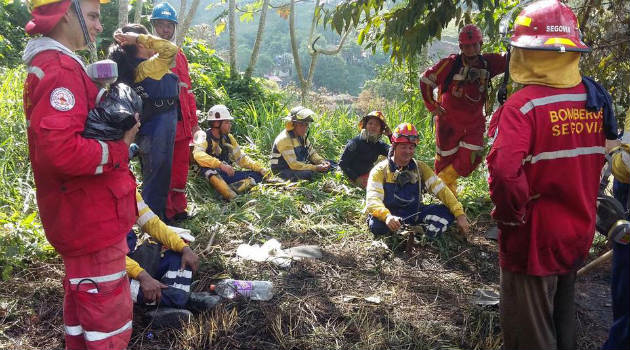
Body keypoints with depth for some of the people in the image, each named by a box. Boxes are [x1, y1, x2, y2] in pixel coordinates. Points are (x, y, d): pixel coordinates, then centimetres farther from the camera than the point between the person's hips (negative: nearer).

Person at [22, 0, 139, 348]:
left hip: (79, 216, 11)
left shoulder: (45, 65, 14)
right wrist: (119, 150, -19)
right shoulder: (62, 68, -20)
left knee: (81, 302, 24)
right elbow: (59, 149, -32)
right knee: (109, 319, 0)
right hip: (92, 221, -10)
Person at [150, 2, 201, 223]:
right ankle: (166, 212, 13)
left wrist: (194, 120, 16)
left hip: (182, 122, 6)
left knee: (180, 168, 12)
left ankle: (178, 208, 25)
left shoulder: (179, 55, 17)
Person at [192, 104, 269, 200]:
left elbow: (241, 158, 15)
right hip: (210, 175, -7)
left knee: (258, 175, -6)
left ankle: (231, 189, -33)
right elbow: (198, 154, -30)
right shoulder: (204, 136, -9)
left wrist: (261, 169, 1)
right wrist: (220, 165, -42)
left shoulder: (228, 138, 12)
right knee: (208, 169, -38)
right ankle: (233, 198, -52)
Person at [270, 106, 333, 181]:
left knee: (327, 164, -3)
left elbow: (311, 153, 7)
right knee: (309, 174, -33)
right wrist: (316, 168, -30)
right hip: (283, 172, -8)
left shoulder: (302, 135, 2)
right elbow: (294, 164, -29)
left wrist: (322, 162, -14)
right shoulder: (284, 139, -25)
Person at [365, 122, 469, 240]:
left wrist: (460, 214, -17)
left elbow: (441, 189, -3)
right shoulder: (380, 170, -9)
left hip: (414, 213, 4)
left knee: (448, 211, -17)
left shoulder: (420, 168, 4)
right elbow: (372, 200, -22)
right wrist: (386, 216, -44)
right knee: (376, 225, -37)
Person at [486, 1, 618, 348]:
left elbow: (505, 172, -33)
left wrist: (510, 215, -17)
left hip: (534, 239, -7)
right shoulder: (596, 100, 0)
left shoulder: (524, 105, -22)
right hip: (579, 234, 7)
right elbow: (596, 162, 10)